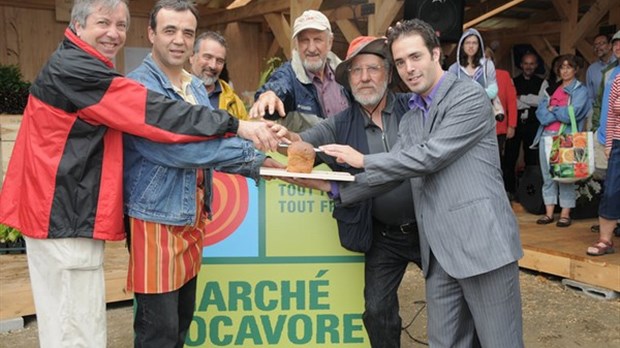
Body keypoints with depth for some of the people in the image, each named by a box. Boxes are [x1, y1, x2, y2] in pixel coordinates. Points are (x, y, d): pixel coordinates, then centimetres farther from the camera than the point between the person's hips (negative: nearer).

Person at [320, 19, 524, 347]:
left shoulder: (470, 96, -6)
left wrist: (363, 160, -5)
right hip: (439, 252, 7)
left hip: (482, 242, -7)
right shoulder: (410, 119, 18)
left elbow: (430, 156, -15)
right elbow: (390, 173, 15)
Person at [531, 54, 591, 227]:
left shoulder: (580, 90, 3)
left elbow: (571, 114, -11)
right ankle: (549, 213, 11)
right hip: (546, 136, 5)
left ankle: (565, 214, 2)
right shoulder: (551, 89, 17)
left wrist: (552, 110, 1)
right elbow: (541, 113, 5)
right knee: (547, 176, 5)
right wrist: (561, 113, -7)